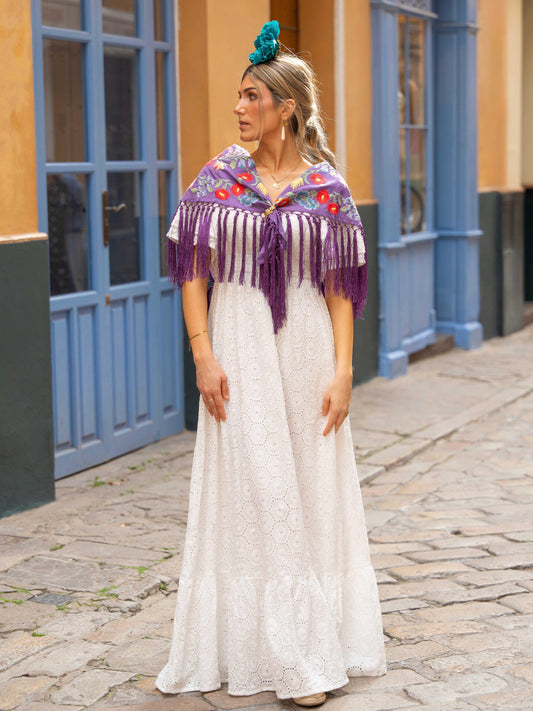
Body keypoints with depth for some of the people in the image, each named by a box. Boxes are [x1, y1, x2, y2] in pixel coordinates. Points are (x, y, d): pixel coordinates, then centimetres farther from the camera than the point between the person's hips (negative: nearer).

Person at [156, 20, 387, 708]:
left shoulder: (326, 187, 1)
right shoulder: (218, 178, 2)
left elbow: (340, 287, 0)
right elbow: (193, 272, 0)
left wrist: (342, 370, -7)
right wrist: (203, 355, -8)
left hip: (308, 347, 0)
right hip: (240, 347, 0)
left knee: (314, 492, 6)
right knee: (256, 494, 0)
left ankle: (319, 641, 19)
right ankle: (282, 651, 9)